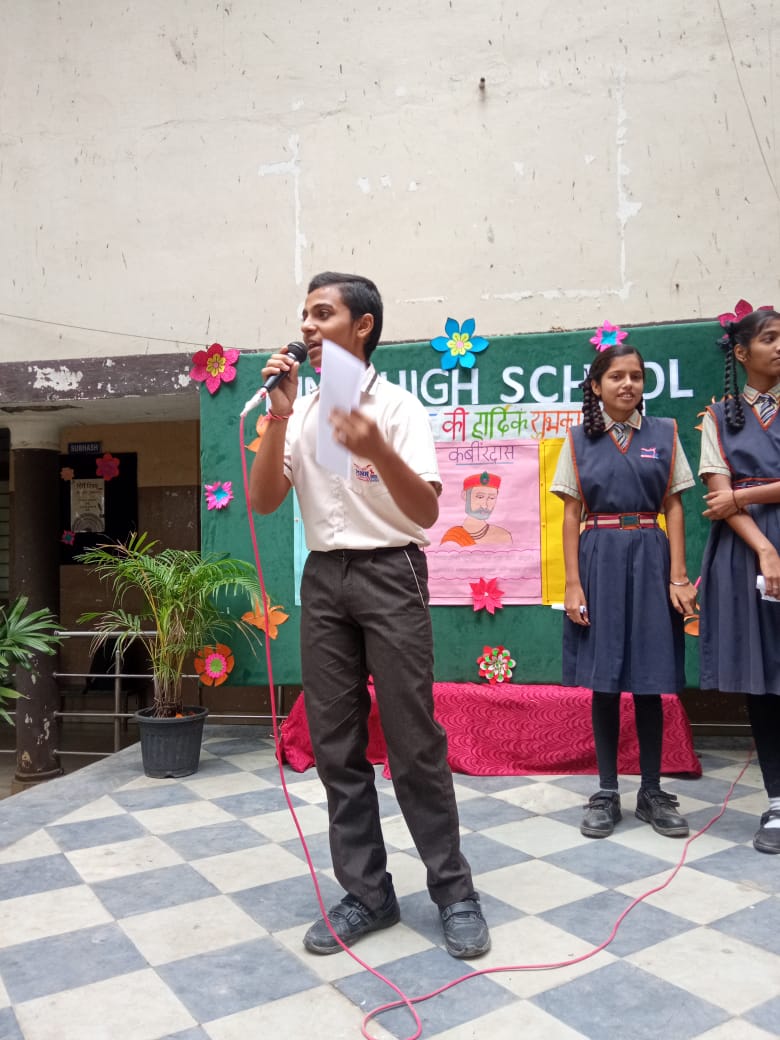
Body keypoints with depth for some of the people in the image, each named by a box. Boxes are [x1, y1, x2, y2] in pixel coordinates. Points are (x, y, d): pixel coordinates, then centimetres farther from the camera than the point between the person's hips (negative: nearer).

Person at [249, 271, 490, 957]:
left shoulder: (398, 406, -4)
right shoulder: (299, 412, 10)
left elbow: (427, 511, -14)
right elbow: (262, 501, -1)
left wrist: (378, 451, -32)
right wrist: (280, 415, -10)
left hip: (389, 574, -5)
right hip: (323, 579, 5)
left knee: (414, 742, -2)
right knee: (336, 746, 7)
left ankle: (454, 891, 15)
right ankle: (367, 893, 21)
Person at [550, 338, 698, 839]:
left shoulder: (664, 434, 6)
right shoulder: (579, 439, 5)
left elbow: (674, 507, 4)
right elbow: (571, 515, 2)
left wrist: (678, 577, -5)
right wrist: (573, 584, -5)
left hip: (649, 560, 1)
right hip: (599, 561, 0)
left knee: (650, 681, 5)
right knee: (604, 682, 4)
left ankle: (652, 791, 20)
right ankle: (607, 793, 16)